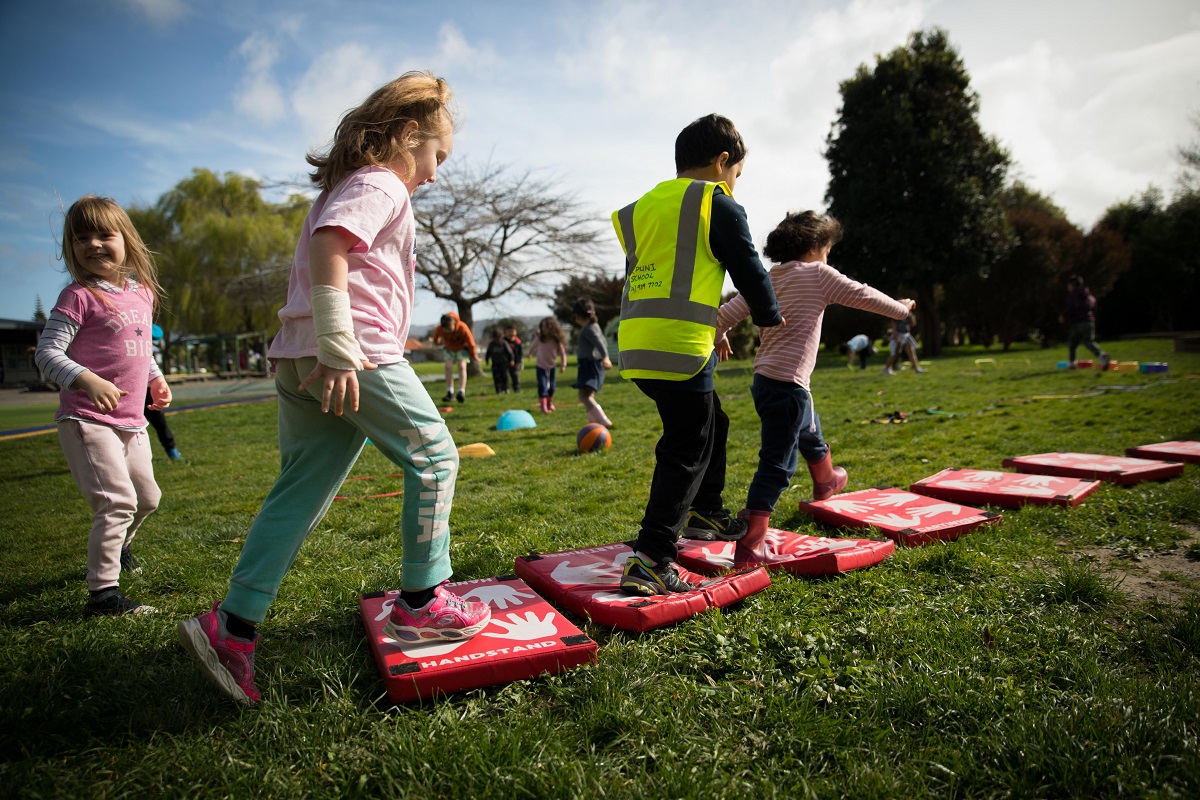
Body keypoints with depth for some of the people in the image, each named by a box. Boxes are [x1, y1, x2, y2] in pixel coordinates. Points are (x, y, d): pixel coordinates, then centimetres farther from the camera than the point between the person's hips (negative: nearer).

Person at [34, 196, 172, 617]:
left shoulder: (142, 292, 10)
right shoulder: (79, 296, -11)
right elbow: (47, 351, -15)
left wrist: (156, 379, 13)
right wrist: (85, 380, -30)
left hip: (131, 422, 7)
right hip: (87, 419, -7)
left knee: (148, 498, 20)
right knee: (118, 500, -15)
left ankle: (117, 544, 49)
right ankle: (102, 592, -7)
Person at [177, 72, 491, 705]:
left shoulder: (344, 185, 27)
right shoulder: (381, 185, -3)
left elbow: (310, 266, 29)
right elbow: (327, 246, -21)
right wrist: (338, 349, -27)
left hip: (302, 360, 10)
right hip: (359, 354, -10)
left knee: (300, 492, 10)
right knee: (433, 458, 3)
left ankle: (233, 625, 10)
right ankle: (420, 603, 10)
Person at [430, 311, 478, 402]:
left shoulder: (462, 327, -36)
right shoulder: (439, 329, -28)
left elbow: (470, 342, -23)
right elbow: (435, 337, 0)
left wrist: (474, 356, -12)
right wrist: (436, 342, 22)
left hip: (462, 347, -2)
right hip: (449, 348, 3)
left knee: (461, 367, -17)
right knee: (448, 367, -12)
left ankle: (461, 392, -26)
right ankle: (450, 393, -14)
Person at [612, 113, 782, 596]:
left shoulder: (642, 206, 21)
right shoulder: (718, 204, 0)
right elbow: (748, 267, 3)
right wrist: (769, 317, 23)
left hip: (635, 343, 8)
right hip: (680, 344, -8)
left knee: (710, 423, 25)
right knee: (687, 450, -2)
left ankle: (705, 513, 39)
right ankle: (650, 559, -7)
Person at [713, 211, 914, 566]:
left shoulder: (769, 280, 10)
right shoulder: (818, 274, -7)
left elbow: (728, 312, 7)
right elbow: (862, 295, 0)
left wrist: (719, 337, 28)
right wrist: (901, 308, 18)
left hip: (764, 381, 9)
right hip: (788, 385, -9)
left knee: (809, 430, 35)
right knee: (776, 465, -8)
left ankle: (826, 480, 62)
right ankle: (749, 545, -10)